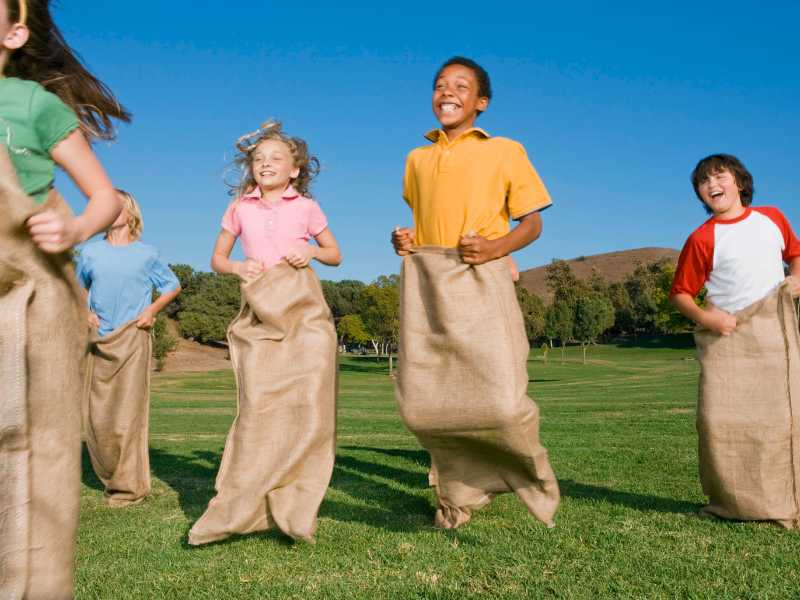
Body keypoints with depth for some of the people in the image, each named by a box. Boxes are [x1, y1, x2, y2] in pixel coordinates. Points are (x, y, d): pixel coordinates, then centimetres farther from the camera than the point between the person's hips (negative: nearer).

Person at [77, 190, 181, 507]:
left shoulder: (146, 254, 3)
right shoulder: (91, 252, 9)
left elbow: (173, 285, 13)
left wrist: (152, 309, -2)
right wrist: (83, 312, 4)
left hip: (133, 338, -3)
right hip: (99, 341, 3)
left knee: (128, 412, -6)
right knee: (95, 414, 4)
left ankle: (129, 486, 1)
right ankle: (110, 475, 22)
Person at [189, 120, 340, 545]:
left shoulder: (306, 207, 9)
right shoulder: (240, 208, 13)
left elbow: (335, 253, 18)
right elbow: (217, 258, 20)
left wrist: (312, 252, -3)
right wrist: (238, 267, -2)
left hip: (304, 310, 0)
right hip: (260, 314, 1)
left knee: (309, 402, -10)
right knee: (258, 405, -9)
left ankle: (292, 507, 2)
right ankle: (246, 507, 2)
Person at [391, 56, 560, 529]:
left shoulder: (505, 151, 7)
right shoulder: (417, 159, 20)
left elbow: (533, 223, 6)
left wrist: (499, 246, -13)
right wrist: (404, 240, 8)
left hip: (481, 281, -4)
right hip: (424, 282, 4)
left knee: (501, 399, -14)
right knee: (422, 402, -1)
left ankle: (533, 477, 17)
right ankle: (458, 493, 22)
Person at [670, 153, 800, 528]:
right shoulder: (702, 239, -3)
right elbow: (680, 293, 0)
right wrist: (704, 317, -18)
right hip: (725, 334, -3)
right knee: (719, 420, -9)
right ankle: (730, 502, 8)